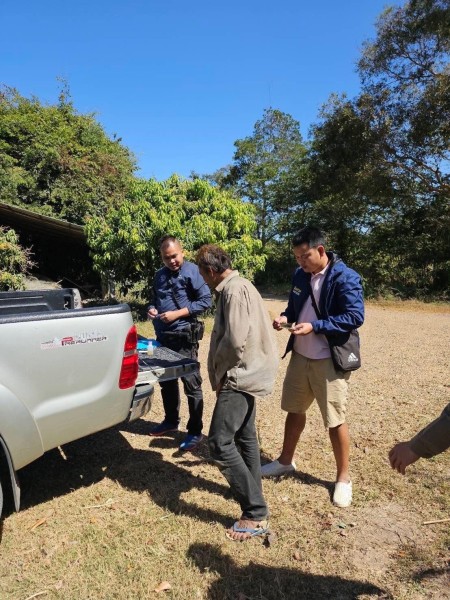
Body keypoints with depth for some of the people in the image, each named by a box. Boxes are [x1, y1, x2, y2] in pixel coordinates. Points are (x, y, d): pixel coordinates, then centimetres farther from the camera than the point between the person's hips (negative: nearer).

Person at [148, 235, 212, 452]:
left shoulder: (192, 271, -9)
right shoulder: (160, 275, 13)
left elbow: (205, 300, -13)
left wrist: (177, 313, -18)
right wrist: (152, 309, 0)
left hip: (184, 337, -7)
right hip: (162, 336, 7)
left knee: (191, 384, 0)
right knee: (166, 381, 18)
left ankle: (195, 432, 12)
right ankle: (171, 420, 36)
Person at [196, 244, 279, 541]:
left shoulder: (234, 290, -18)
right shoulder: (238, 286, 14)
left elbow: (235, 340, -27)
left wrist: (219, 372, -11)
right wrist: (224, 371, 14)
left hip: (241, 375, -11)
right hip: (248, 372, 11)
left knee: (220, 443, -9)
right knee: (245, 437, 21)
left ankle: (256, 514, 0)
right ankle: (253, 494, 38)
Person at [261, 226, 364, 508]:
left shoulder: (346, 278, -16)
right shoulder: (300, 276, 5)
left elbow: (356, 317, -20)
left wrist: (314, 327, -25)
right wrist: (285, 317, -6)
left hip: (330, 360, -6)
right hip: (300, 355, 7)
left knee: (336, 420, 5)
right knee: (295, 410, 18)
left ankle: (344, 478, 26)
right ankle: (286, 461, 38)